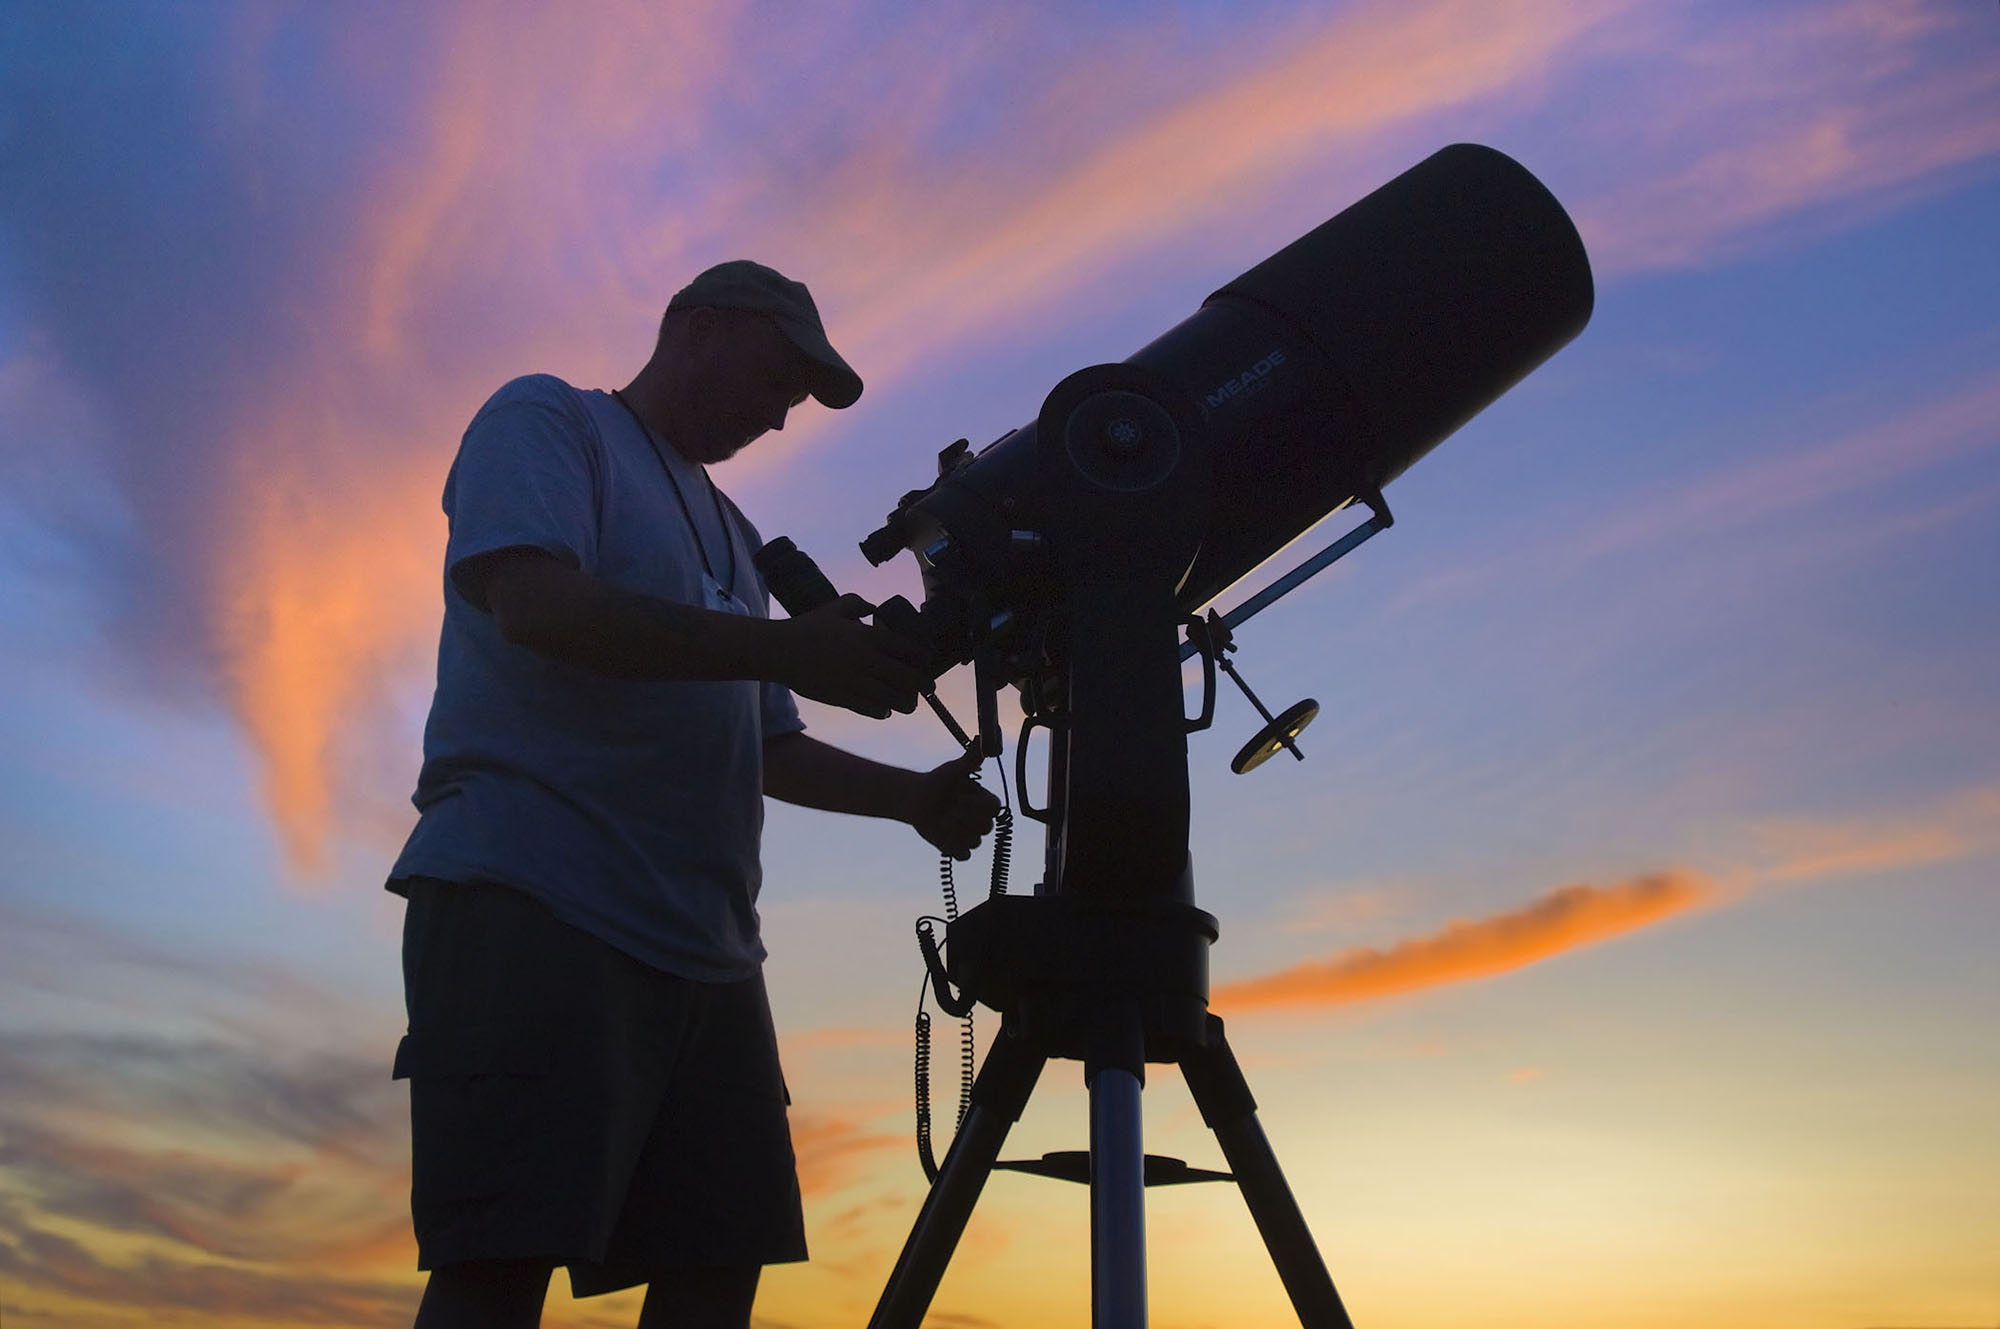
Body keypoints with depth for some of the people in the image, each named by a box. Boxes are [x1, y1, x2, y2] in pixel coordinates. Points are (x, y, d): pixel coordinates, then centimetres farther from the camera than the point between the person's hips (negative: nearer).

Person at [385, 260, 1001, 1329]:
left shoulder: (730, 533, 29)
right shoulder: (546, 420, 7)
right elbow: (532, 602, -14)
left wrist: (910, 795, 10)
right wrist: (787, 649, -20)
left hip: (703, 948, 8)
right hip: (532, 907, -7)